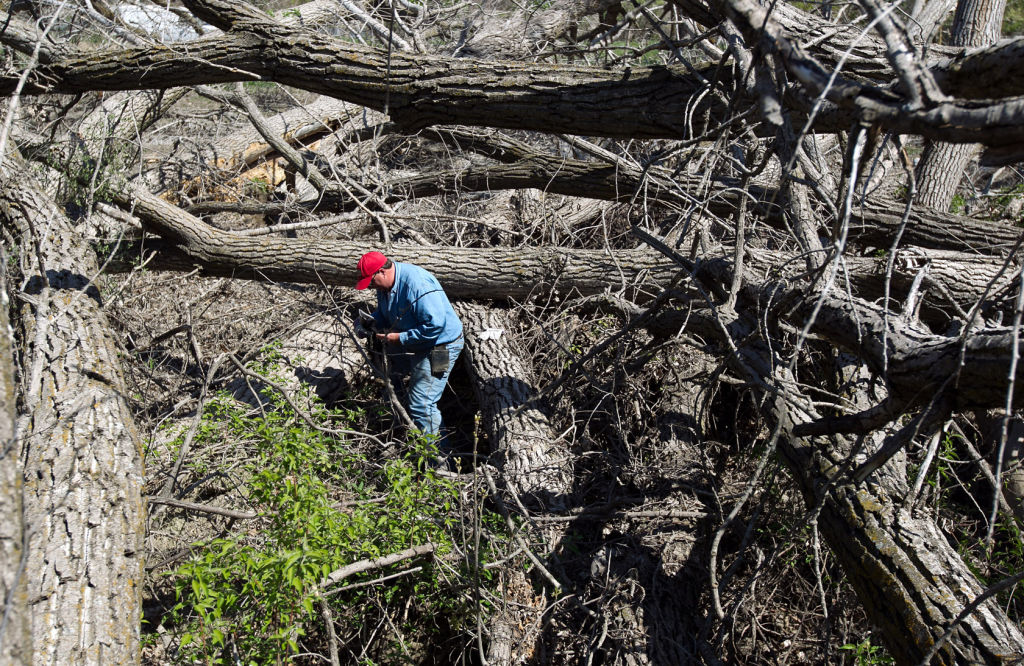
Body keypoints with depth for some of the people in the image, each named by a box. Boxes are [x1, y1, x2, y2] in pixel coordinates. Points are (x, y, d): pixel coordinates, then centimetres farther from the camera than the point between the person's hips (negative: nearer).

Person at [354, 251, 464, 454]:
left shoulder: (417, 284, -31)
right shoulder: (385, 285, 0)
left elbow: (435, 325, -34)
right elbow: (383, 314, 19)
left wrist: (400, 337, -27)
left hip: (439, 346, -10)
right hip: (410, 344, 10)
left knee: (421, 404, -13)